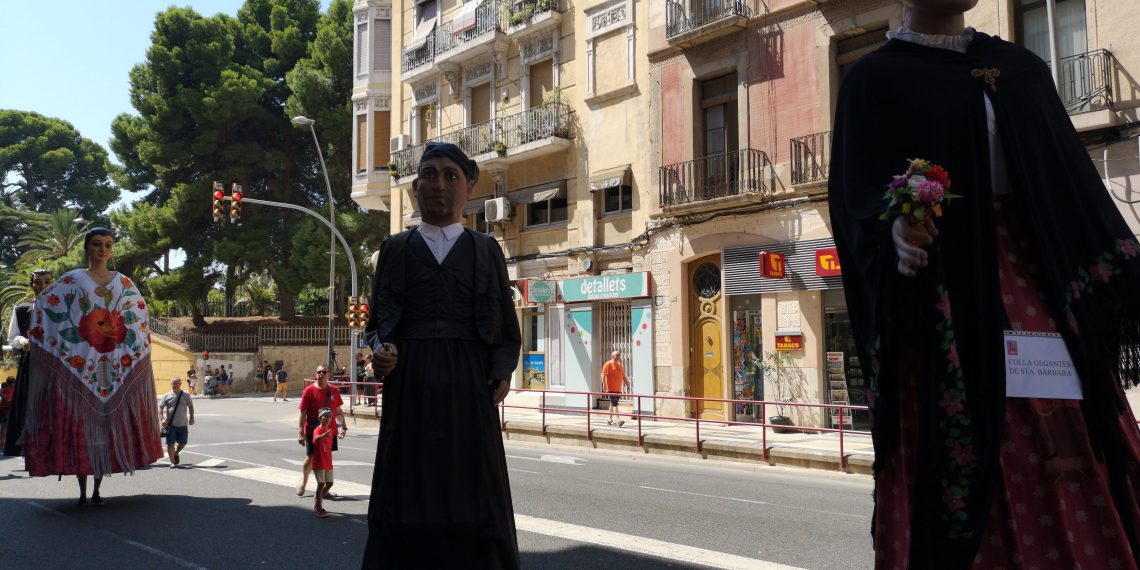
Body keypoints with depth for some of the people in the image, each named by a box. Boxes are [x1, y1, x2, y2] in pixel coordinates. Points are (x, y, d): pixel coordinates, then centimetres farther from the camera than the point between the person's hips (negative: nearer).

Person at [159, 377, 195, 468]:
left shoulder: (186, 395, 1)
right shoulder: (167, 396, -2)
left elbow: (190, 406, 10)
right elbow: (160, 407, -1)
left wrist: (191, 418, 2)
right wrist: (162, 419, -15)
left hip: (183, 424, 2)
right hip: (170, 424, -1)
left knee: (183, 443, 9)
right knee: (170, 443, -2)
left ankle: (176, 453, 39)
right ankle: (172, 462, 9)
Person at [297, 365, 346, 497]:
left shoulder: (334, 390, 4)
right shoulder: (309, 390, -7)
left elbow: (338, 411, 13)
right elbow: (303, 413, -8)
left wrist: (343, 427, 7)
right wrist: (301, 433, -12)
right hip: (313, 431, -3)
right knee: (311, 458, 2)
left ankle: (321, 488, 19)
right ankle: (303, 481, 29)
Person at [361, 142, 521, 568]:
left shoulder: (486, 250, 11)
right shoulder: (396, 248, 11)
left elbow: (506, 324, 9)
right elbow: (378, 320, 11)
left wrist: (502, 371, -8)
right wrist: (380, 350, -10)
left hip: (467, 386, 0)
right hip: (410, 386, 0)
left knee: (473, 502, -1)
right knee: (408, 499, 0)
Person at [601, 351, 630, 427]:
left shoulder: (620, 365, 17)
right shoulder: (608, 364, -5)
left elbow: (623, 376, 22)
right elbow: (603, 374, -11)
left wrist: (627, 384, 13)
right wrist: (604, 384, -19)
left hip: (618, 388, 8)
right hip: (611, 388, -8)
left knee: (613, 404, 14)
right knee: (614, 404, -14)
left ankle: (610, 419, 21)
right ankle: (618, 419, -23)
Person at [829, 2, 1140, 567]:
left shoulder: (1023, 69, 18)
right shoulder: (874, 80, 3)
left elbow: (1074, 178, 15)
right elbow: (856, 200, -7)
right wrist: (894, 233, -29)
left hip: (1036, 282, 4)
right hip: (944, 298, -4)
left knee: (1062, 449, -1)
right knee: (954, 458, -6)